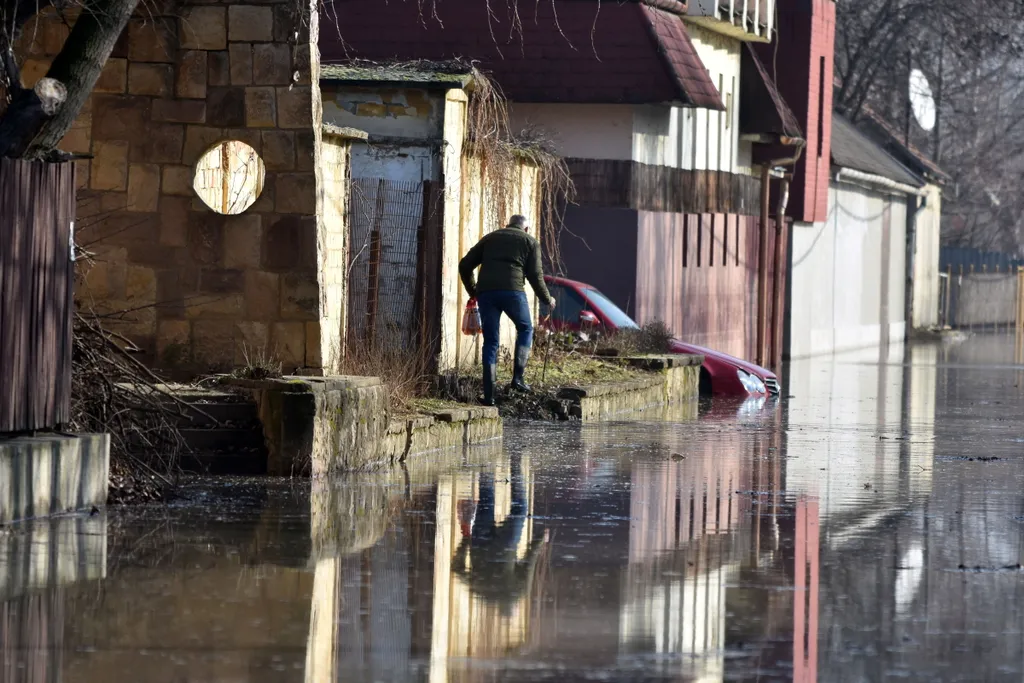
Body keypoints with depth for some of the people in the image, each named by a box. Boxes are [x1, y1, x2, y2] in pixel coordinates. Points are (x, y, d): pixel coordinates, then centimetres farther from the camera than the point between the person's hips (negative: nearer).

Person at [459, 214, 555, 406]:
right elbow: (535, 275, 8)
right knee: (525, 329, 21)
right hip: (512, 290, -3)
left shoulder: (490, 238, 25)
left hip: (486, 292, 3)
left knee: (490, 342, 8)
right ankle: (518, 377, 6)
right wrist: (547, 299, 22)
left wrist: (472, 290, 34)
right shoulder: (530, 242, 17)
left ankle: (489, 395, 2)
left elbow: (465, 265, 20)